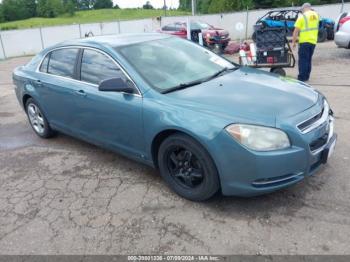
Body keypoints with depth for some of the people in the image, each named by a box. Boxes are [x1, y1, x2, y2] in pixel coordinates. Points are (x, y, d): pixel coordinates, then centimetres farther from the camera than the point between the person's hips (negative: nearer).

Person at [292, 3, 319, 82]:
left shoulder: (302, 16, -9)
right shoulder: (316, 15, 11)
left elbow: (296, 31, -11)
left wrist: (293, 42, -6)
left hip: (304, 41, -6)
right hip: (313, 41, 6)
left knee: (303, 60, -4)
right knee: (309, 60, 14)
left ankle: (302, 77, -6)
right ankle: (306, 76, 20)